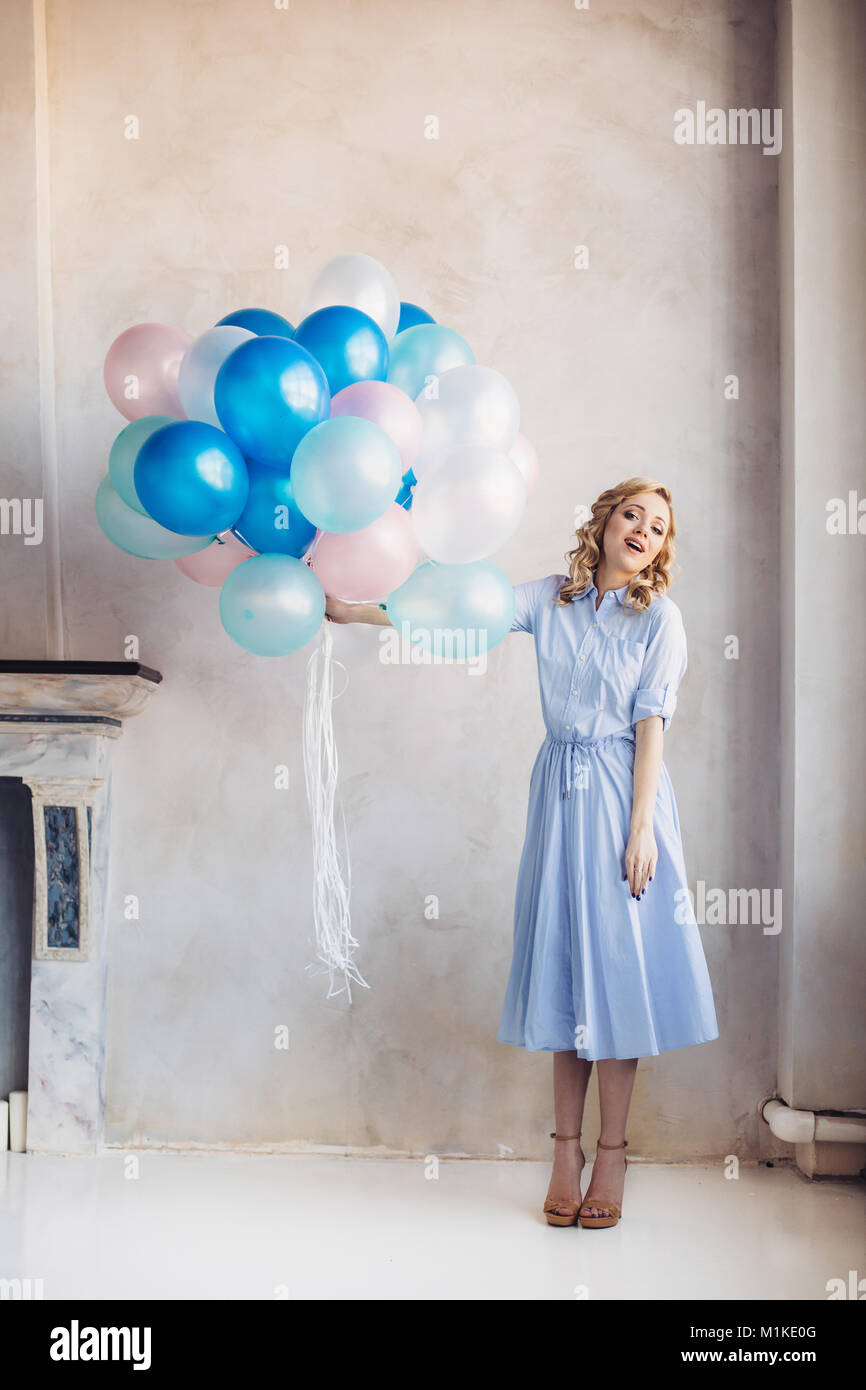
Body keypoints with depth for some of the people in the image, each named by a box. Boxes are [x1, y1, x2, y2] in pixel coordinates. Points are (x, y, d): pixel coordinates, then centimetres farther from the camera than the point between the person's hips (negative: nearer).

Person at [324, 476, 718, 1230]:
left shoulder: (659, 616, -2)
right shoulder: (550, 599, 7)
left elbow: (651, 725, -7)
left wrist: (641, 828, -13)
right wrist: (350, 610, 1)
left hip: (622, 792, -3)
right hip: (559, 791, 3)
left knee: (615, 966, -1)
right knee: (562, 965, 6)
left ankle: (611, 1154, 9)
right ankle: (566, 1146, 15)